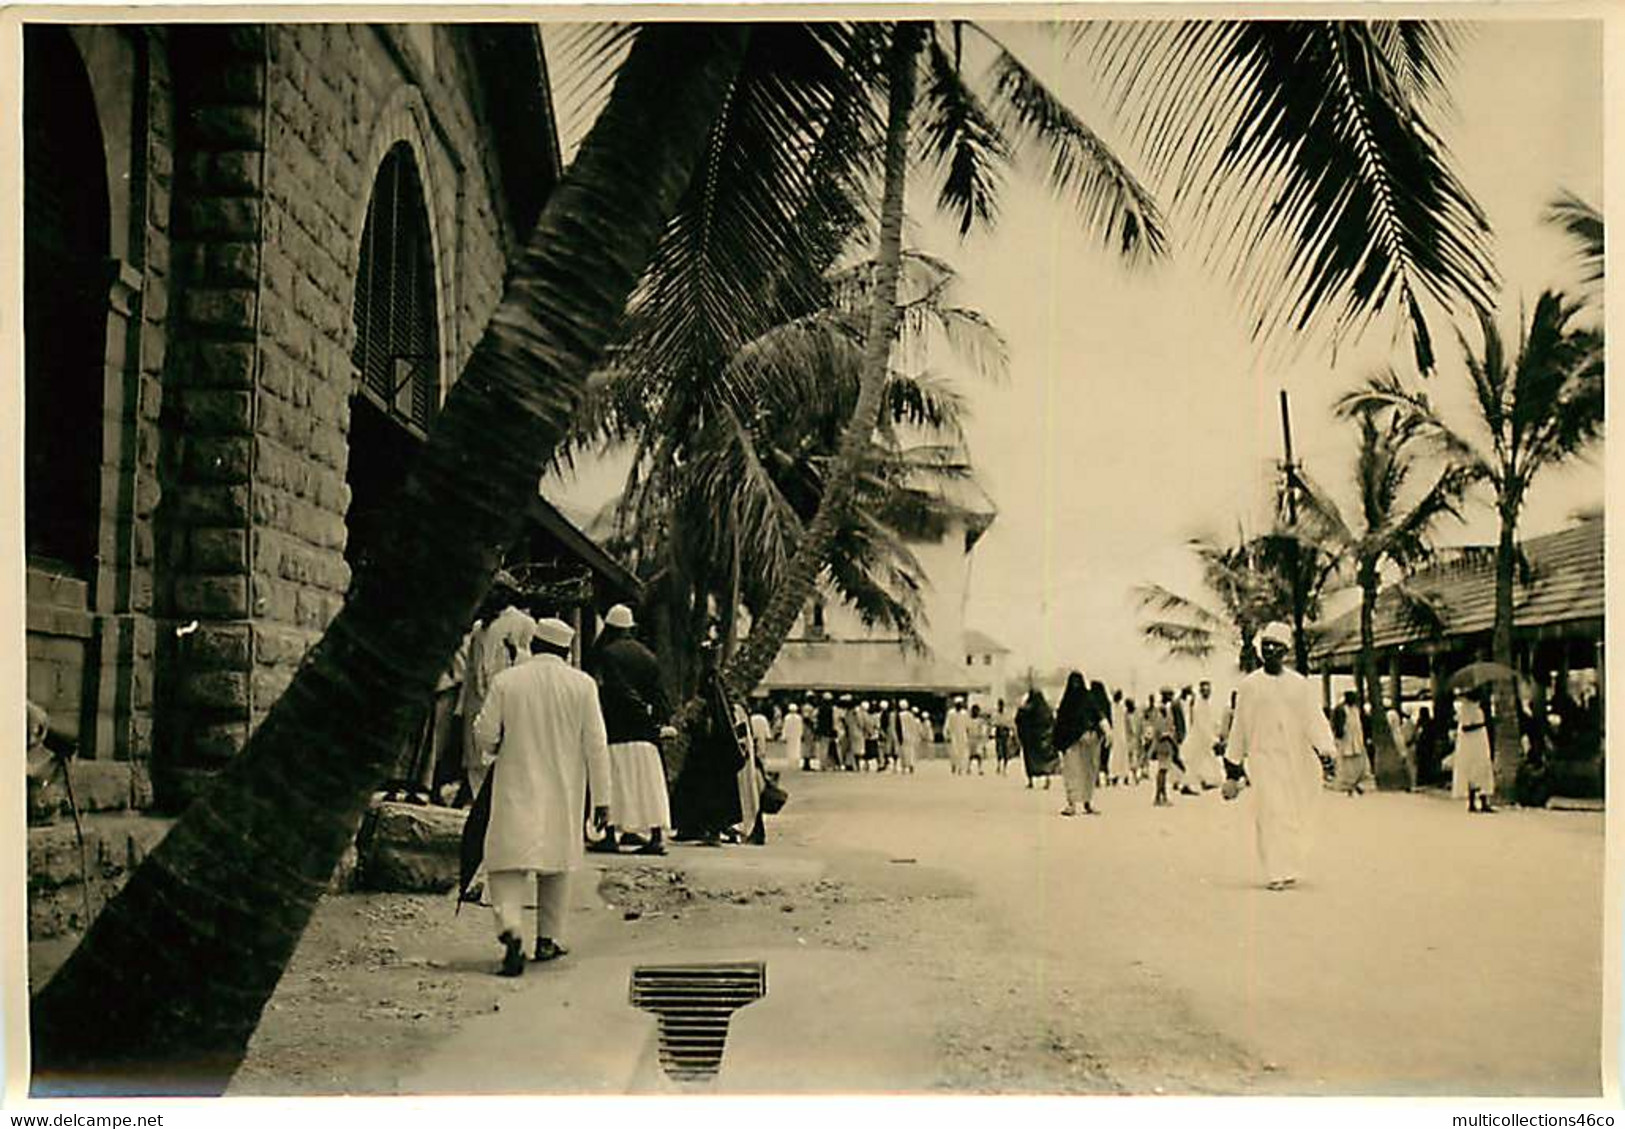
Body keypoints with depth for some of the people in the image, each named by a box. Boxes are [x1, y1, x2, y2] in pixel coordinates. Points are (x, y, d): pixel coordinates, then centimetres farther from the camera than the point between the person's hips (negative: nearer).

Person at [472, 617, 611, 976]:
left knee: (508, 861, -1)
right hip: (565, 789, 2)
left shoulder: (505, 681, -6)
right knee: (557, 862, 17)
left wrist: (494, 750, 19)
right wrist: (602, 797, 2)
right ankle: (549, 939, 23)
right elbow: (595, 744, -3)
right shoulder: (583, 684, -3)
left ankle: (510, 929, -24)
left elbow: (484, 735, -5)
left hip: (517, 788, -2)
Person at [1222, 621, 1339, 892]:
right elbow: (1239, 728, 9)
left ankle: (1289, 869, 17)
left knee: (1296, 817, 3)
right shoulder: (1249, 686, 7)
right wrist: (1233, 772, 8)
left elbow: (1315, 720, 3)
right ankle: (1276, 873, -17)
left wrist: (1326, 752, -16)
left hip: (1297, 759, 2)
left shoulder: (1301, 685, 10)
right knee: (1271, 812, -15)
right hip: (1264, 756, -2)